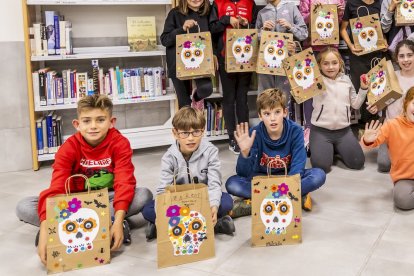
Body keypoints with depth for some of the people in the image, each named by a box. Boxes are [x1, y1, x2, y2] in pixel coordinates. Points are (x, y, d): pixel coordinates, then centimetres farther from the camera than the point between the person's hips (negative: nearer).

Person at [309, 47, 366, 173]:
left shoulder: (346, 80, 9)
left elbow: (355, 104, 16)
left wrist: (363, 89, 3)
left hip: (344, 130, 4)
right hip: (320, 130, -4)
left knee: (358, 163, -5)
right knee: (321, 166, -21)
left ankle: (337, 148, 23)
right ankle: (324, 148, 14)